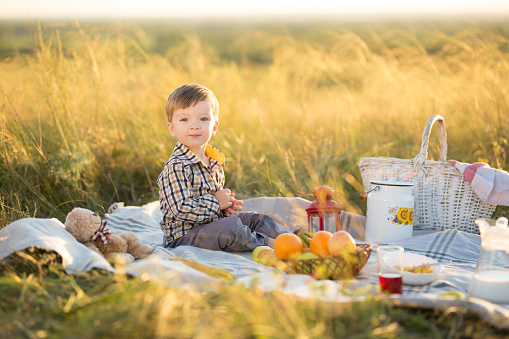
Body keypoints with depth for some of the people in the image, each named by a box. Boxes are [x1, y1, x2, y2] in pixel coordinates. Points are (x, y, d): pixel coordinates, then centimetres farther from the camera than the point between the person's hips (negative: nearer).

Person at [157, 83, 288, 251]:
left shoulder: (214, 161, 9)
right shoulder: (177, 167, -21)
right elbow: (181, 209, -28)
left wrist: (227, 207, 3)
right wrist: (216, 202, -18)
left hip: (212, 223, 10)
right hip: (183, 235, -10)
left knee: (258, 219, 10)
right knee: (232, 226, -30)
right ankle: (266, 243, -9)